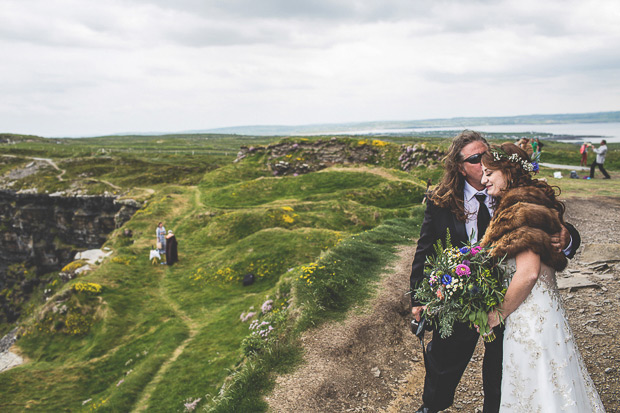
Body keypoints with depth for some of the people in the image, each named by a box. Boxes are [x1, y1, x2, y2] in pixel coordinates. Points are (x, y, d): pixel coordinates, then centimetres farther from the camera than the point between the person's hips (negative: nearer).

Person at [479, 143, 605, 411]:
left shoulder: (519, 210, -18)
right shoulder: (529, 203, 12)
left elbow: (528, 272, -26)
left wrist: (500, 313, -12)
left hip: (531, 316, -9)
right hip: (540, 308, 9)